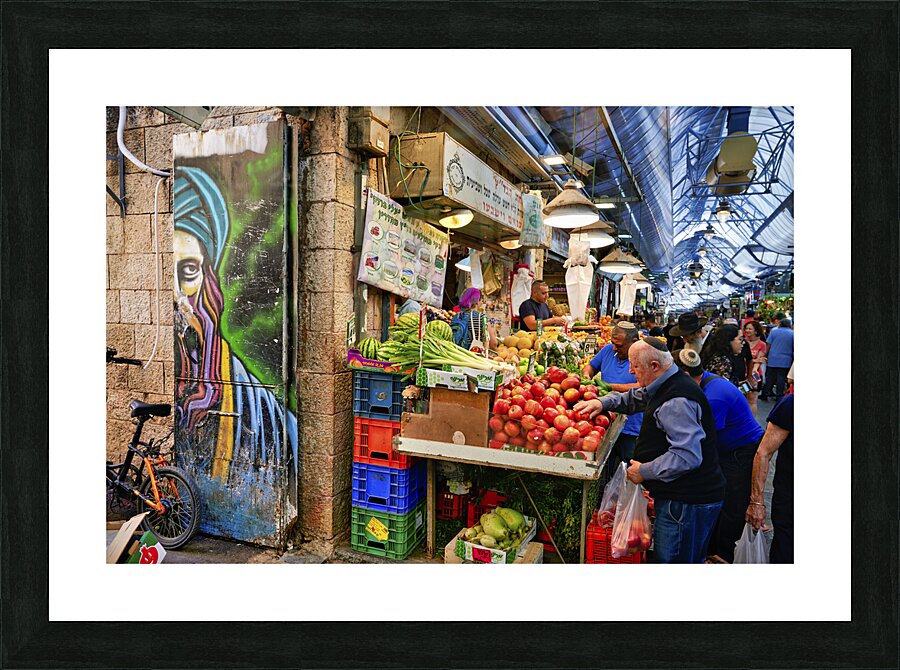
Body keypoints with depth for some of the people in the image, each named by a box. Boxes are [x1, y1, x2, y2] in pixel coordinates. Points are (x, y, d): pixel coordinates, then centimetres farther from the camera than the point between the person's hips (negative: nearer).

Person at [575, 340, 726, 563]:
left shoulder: (677, 402, -24)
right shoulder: (664, 388, 10)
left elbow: (687, 456, -30)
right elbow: (635, 398, 29)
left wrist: (644, 471, -19)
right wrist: (602, 402, 12)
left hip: (687, 502, -10)